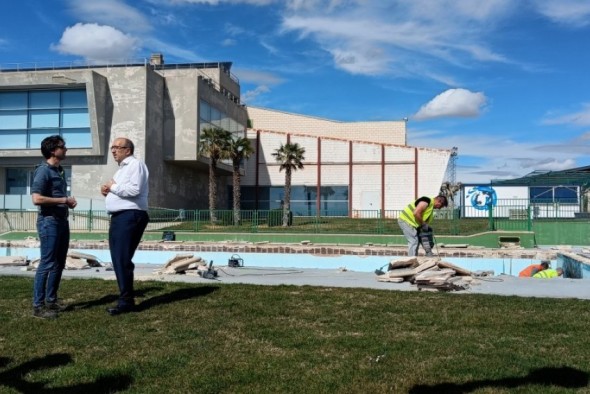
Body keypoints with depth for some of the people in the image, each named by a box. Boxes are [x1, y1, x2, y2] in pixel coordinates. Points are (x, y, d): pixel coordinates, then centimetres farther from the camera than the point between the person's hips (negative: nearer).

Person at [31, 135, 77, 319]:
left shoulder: (59, 171, 16)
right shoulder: (43, 171, -11)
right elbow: (36, 199, -22)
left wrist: (68, 202, 8)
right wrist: (64, 200, -16)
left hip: (62, 220, 9)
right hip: (49, 221, -9)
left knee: (59, 264, 13)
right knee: (47, 264, -7)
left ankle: (51, 301, 23)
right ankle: (38, 306, 0)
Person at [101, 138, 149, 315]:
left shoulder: (136, 164, -6)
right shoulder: (121, 169, 24)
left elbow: (134, 190, -21)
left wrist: (113, 187, -8)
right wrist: (107, 192, 8)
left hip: (130, 216, -10)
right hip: (119, 217, 10)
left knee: (122, 259, -11)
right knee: (118, 260, 10)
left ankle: (126, 301, -5)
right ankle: (126, 298, 18)